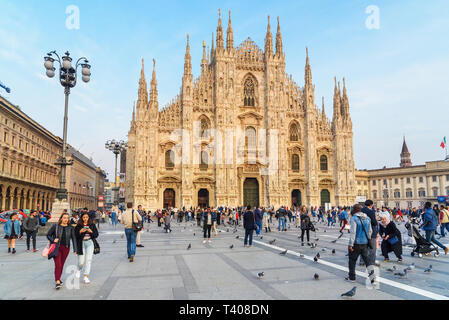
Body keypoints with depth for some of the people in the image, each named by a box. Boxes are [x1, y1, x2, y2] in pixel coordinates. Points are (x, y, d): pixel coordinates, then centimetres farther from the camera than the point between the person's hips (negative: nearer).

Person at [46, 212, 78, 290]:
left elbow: (73, 238, 3)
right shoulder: (55, 226, -3)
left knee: (62, 265, 12)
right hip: (56, 248, -3)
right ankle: (57, 282, -12)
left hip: (66, 248, 3)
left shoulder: (70, 228, 2)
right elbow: (48, 235, 7)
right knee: (58, 265, -11)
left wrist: (75, 249, -4)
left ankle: (58, 279, 29)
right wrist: (53, 240, -13)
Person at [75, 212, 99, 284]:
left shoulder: (92, 225, 7)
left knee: (88, 260, -8)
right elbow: (75, 235, 0)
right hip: (81, 243, -1)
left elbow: (96, 235, 6)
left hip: (89, 243, 1)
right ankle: (79, 270, 36)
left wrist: (91, 231, -12)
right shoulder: (78, 226, 4)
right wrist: (80, 232, -16)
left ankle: (85, 277, -1)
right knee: (81, 262, 0)